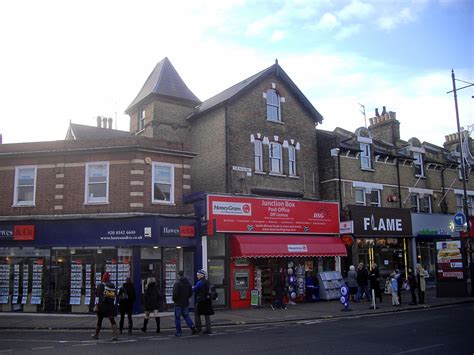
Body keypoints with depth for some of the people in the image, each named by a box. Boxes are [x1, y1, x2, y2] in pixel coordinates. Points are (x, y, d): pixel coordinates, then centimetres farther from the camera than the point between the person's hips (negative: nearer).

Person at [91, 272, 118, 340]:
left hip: (102, 306, -2)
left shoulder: (101, 285, -5)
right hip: (111, 306, 2)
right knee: (112, 320, 0)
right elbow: (115, 296, 11)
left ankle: (96, 334, 29)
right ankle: (115, 335, -12)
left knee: (99, 320, 14)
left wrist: (97, 304, -3)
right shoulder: (113, 286, 7)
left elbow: (97, 295, -7)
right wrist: (113, 304, 18)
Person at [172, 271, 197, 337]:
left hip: (178, 303, -6)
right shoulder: (188, 283, 6)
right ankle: (192, 326, -3)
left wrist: (174, 299, -3)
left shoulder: (177, 283, -16)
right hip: (186, 303, 6)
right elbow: (191, 293, 9)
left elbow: (175, 293, -21)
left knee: (177, 317, 5)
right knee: (186, 315, 16)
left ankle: (178, 332, 8)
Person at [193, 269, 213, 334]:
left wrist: (193, 288, 12)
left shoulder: (200, 282, -14)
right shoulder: (207, 282, 11)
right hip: (207, 300, 8)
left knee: (197, 314, 6)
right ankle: (208, 329, 10)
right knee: (207, 315, 9)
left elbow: (194, 290, -11)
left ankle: (198, 328, 6)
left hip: (201, 300, -7)